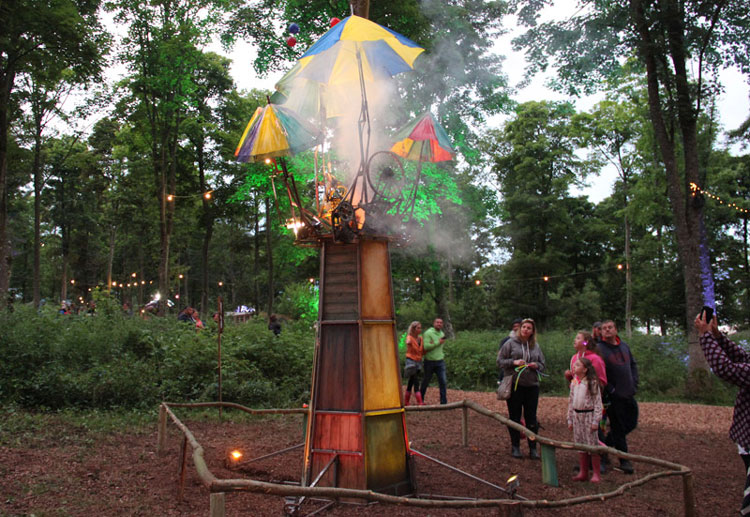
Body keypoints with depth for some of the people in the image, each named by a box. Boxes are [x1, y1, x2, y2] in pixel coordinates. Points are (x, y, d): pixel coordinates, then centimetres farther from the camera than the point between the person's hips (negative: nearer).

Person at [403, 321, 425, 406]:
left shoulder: (420, 338, 9)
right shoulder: (409, 337, -10)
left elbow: (423, 351, 12)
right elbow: (408, 342, -36)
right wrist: (408, 343, -60)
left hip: (418, 362, 7)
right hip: (411, 361, -7)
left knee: (411, 382, 12)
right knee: (416, 383, -14)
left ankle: (406, 402, 20)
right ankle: (420, 403, -17)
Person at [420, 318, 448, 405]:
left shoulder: (442, 334, 8)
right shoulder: (428, 333, -12)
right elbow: (426, 346, -21)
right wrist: (438, 342, -17)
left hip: (440, 362, 4)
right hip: (429, 361, -4)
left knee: (443, 381, -6)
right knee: (426, 381, 11)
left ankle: (444, 402, -1)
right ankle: (421, 398, 31)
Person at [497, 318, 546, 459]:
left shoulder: (536, 346, 10)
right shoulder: (511, 343, -1)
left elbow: (542, 365, 15)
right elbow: (500, 361, -1)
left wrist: (536, 366, -7)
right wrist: (514, 362, -16)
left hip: (532, 385, 3)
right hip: (514, 385, -3)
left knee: (531, 417, 5)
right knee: (514, 416, 6)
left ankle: (533, 448, 14)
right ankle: (515, 446, 18)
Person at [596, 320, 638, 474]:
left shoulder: (624, 346, 10)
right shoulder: (599, 349, -11)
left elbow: (633, 365, 20)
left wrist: (634, 384, 8)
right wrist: (611, 389, -15)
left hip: (629, 394, 7)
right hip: (614, 396, -7)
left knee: (631, 423, 15)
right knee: (618, 428, 3)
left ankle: (605, 443, 31)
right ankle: (624, 461, 15)